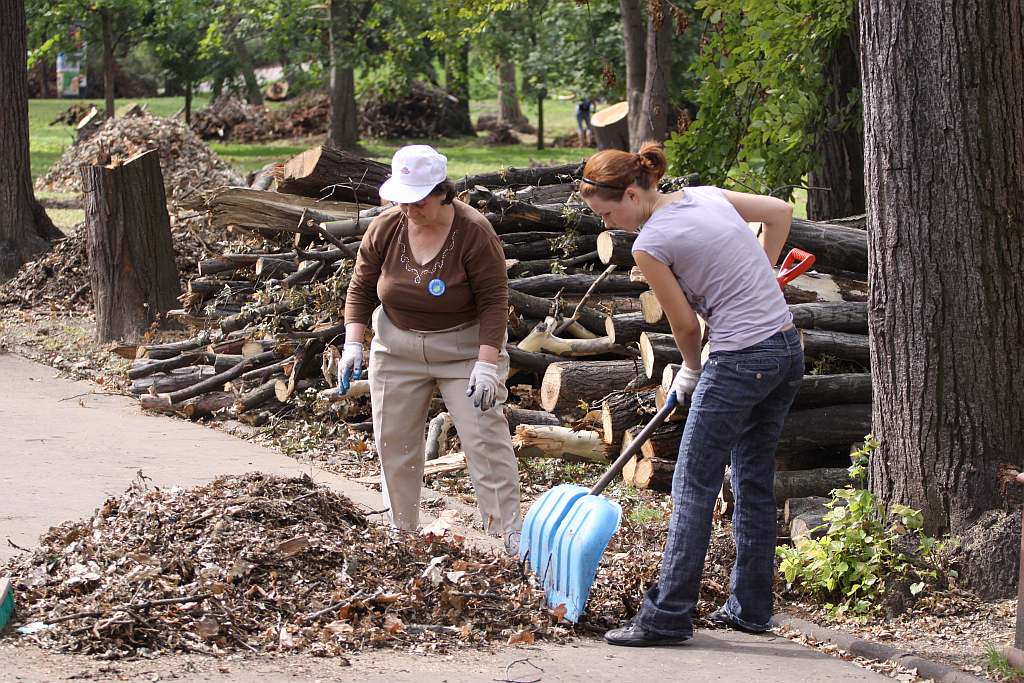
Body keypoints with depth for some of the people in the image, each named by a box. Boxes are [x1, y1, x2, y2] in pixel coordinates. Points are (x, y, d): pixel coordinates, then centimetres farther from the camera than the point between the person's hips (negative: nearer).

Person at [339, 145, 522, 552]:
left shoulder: (474, 233, -20)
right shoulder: (384, 229, -9)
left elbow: (494, 301, -18)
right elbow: (361, 288, 2)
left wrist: (486, 365, -24)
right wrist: (353, 343, -8)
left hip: (464, 349, -4)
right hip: (397, 349, 4)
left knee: (485, 437, -11)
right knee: (394, 442, 7)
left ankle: (510, 531, -9)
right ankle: (401, 531, 21)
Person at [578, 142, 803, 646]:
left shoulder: (649, 244, -12)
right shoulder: (705, 196, 9)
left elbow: (685, 324, -3)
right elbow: (780, 211, 20)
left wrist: (690, 373, 16)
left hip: (740, 362, -8)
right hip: (787, 349, 9)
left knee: (693, 488, -3)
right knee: (754, 482, 16)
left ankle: (667, 617, -3)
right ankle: (750, 608, 22)